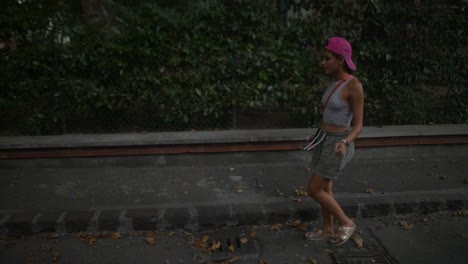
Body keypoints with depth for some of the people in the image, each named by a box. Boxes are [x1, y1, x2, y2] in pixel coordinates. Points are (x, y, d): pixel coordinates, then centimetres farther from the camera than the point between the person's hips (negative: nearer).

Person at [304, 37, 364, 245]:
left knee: (313, 191, -1)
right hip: (324, 141, 9)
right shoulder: (335, 82, 5)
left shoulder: (355, 86, -21)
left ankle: (346, 223, 20)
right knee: (324, 188, 18)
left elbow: (358, 125, -17)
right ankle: (327, 230, 35)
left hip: (337, 146, -9)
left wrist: (344, 143, -37)